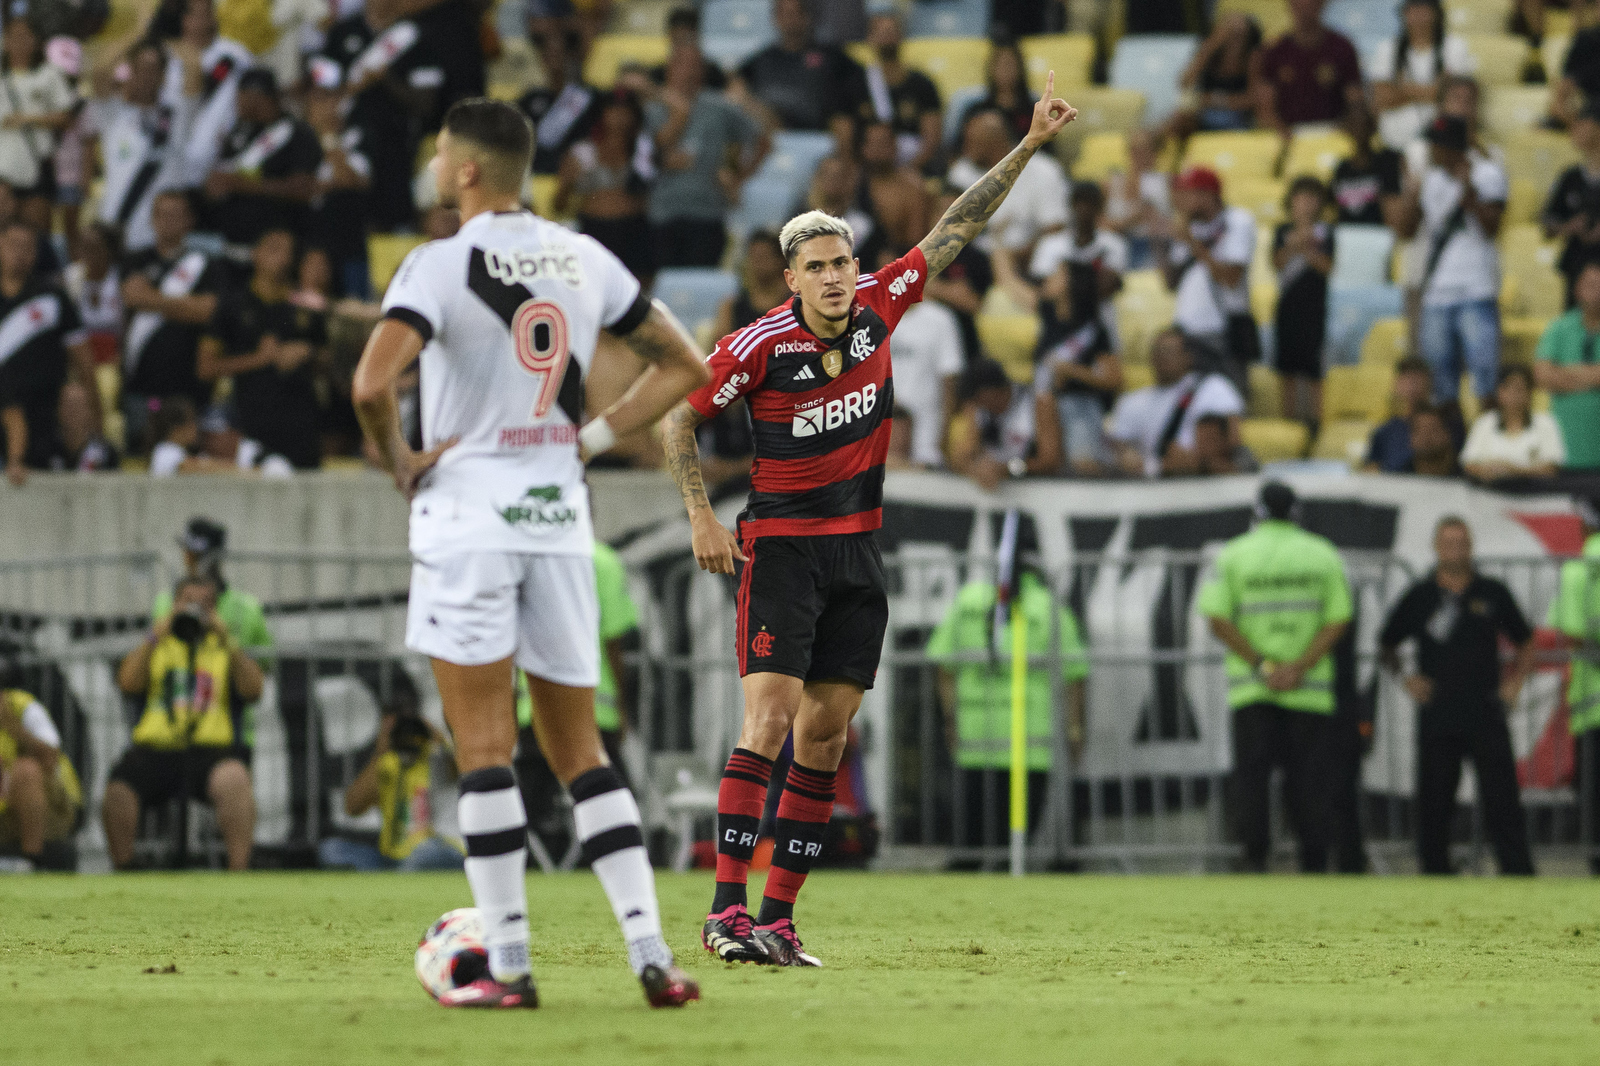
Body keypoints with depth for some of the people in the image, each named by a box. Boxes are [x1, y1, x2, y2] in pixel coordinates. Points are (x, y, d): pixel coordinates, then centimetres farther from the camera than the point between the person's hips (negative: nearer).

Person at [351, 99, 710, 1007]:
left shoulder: (442, 265, -11)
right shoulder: (584, 259, 7)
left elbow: (373, 385, -24)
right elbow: (683, 367, 15)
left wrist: (398, 459, -6)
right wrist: (591, 440, 12)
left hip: (467, 514, -5)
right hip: (559, 515, 5)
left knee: (485, 747, -2)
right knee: (579, 748, 10)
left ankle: (509, 965, -4)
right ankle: (652, 953, 0)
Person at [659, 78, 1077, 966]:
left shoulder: (878, 308, 0)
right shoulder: (758, 346, -12)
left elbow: (955, 228, 6)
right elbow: (679, 416, -1)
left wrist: (1030, 146, 4)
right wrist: (702, 517, -8)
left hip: (858, 551, 5)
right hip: (780, 548, -5)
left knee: (826, 734, 3)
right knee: (769, 719, -16)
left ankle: (779, 916, 7)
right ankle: (728, 908, -19)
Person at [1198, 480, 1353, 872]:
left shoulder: (1234, 554, 3)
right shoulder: (1324, 555, 5)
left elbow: (1219, 620, -5)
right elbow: (1338, 620, -2)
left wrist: (1260, 665, -7)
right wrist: (1299, 668, -8)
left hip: (1250, 689, -1)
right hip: (1311, 692, 1)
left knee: (1251, 771, 2)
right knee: (1308, 779, 5)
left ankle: (1256, 858, -10)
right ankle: (1314, 867, 2)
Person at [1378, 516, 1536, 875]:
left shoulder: (1493, 593, 7)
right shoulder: (1419, 597, 6)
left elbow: (1525, 643, 17)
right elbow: (1386, 647, 16)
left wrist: (1515, 681, 3)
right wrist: (1405, 678, 0)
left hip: (1486, 715, -1)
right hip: (1436, 719, 1)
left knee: (1502, 802, -5)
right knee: (1434, 805, 2)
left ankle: (1519, 875, -6)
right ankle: (1436, 874, 10)